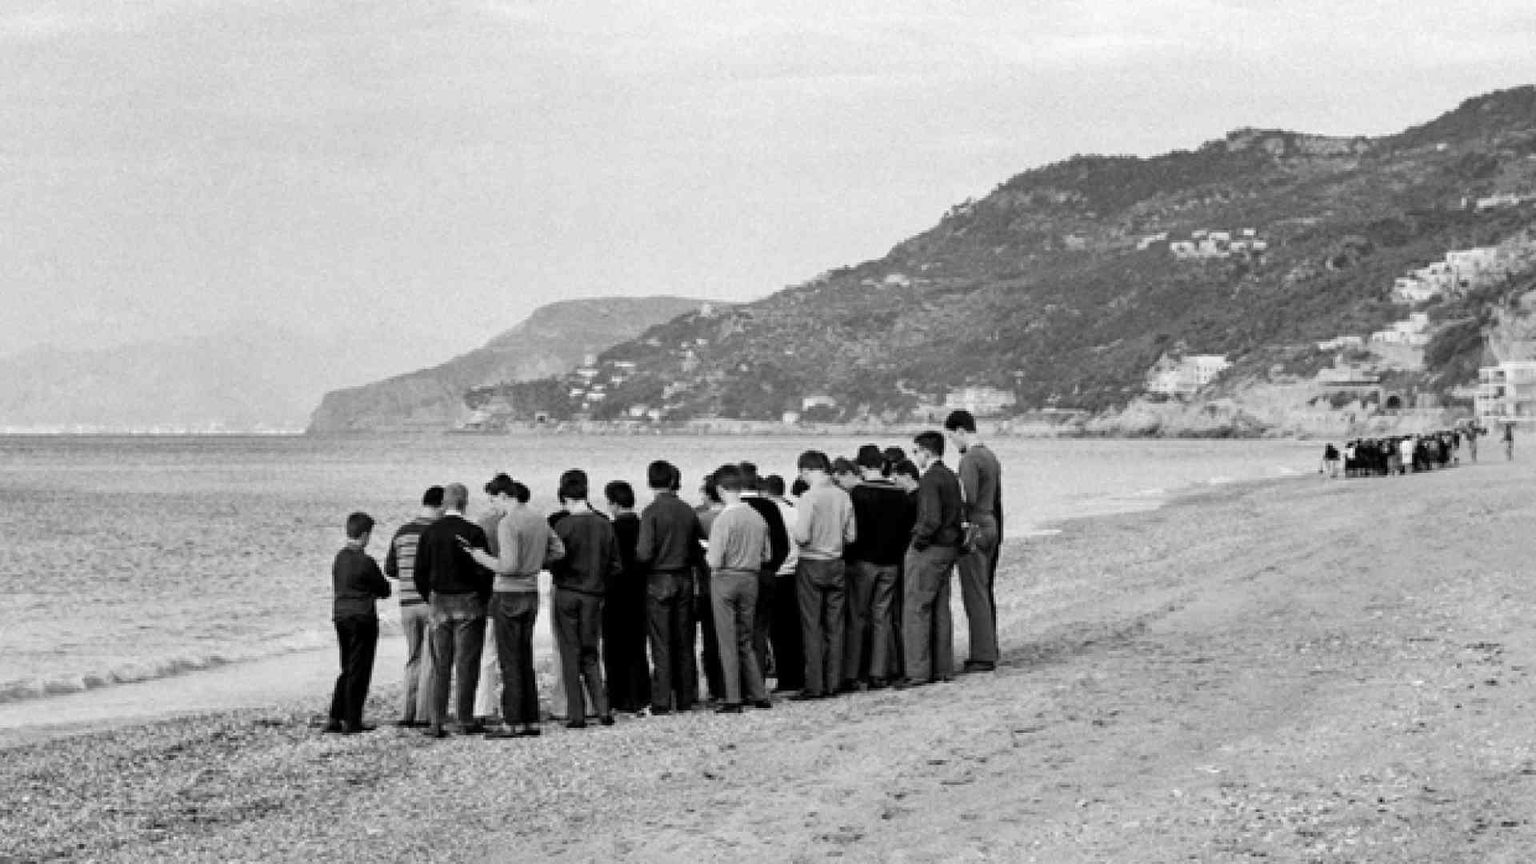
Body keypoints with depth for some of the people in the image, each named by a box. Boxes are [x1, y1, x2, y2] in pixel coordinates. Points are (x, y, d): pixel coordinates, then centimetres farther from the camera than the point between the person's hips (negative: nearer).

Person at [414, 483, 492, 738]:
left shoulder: (429, 532, 1)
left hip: (439, 602, 3)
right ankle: (465, 721, 2)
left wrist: (430, 599, 15)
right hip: (469, 602, -3)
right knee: (466, 663, 2)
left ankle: (437, 723, 2)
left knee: (440, 665, 6)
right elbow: (484, 571, -11)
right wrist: (483, 600, 4)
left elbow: (420, 573, 3)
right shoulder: (473, 532, -10)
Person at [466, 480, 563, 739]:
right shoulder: (539, 521, 8)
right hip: (531, 594, 8)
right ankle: (531, 720, 13)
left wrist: (483, 558, -8)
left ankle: (513, 722, -4)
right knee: (525, 660, 12)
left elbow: (509, 565, -21)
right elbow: (559, 550, 17)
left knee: (510, 662, -4)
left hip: (508, 595, -8)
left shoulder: (507, 523, -16)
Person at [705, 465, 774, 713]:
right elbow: (767, 556, 9)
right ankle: (758, 695, 14)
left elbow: (715, 561, -17)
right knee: (745, 641, 16)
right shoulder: (757, 518, 3)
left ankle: (732, 700, 1)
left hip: (726, 580, -5)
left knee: (727, 642, 1)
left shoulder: (723, 520, -15)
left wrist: (707, 556, 4)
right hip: (751, 580, 6)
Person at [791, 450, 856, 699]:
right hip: (837, 565, 5)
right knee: (835, 626, 10)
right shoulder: (843, 496, 1)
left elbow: (802, 536, -19)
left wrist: (795, 531, 2)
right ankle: (833, 682, 12)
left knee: (812, 627, 0)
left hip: (812, 566, -5)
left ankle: (814, 685, -1)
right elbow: (851, 536, 4)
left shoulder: (809, 497, -15)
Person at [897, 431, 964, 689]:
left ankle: (917, 670, -7)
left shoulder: (929, 480, -17)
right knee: (941, 608, 14)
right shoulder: (951, 477, 11)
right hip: (949, 548, 9)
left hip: (928, 550, -9)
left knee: (915, 610, -5)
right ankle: (942, 668, 17)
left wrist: (918, 541, -11)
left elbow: (931, 520, -24)